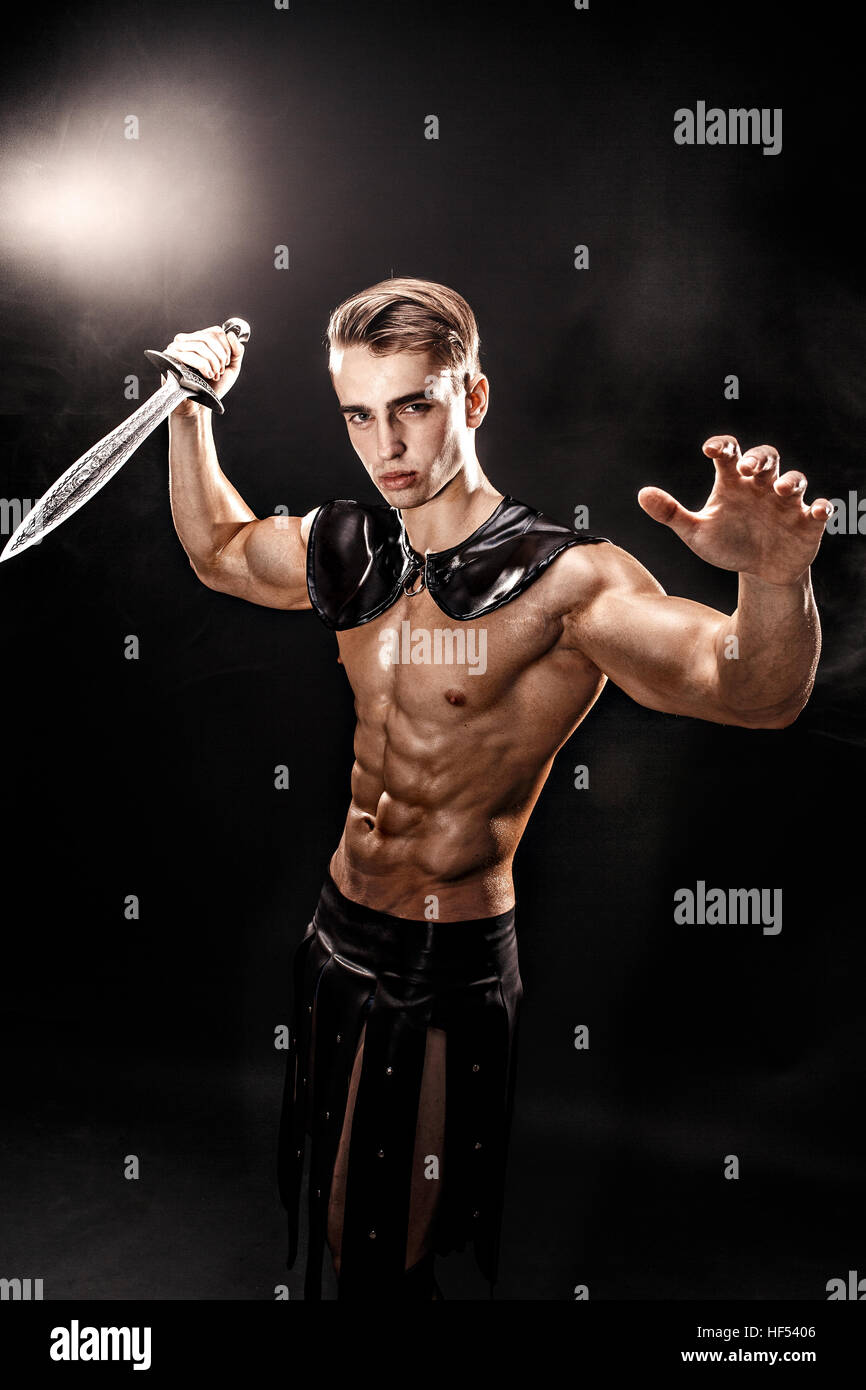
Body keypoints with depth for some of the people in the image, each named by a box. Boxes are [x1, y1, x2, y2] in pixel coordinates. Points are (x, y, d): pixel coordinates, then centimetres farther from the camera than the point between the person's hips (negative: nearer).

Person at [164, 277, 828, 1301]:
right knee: (318, 1220, 27)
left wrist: (775, 577, -55)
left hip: (451, 973, -7)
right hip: (336, 935, 7)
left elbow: (754, 690, -34)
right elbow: (220, 552, 20)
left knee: (387, 1253, 13)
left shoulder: (563, 579, -22)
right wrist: (192, 412, 8)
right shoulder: (352, 552, 0)